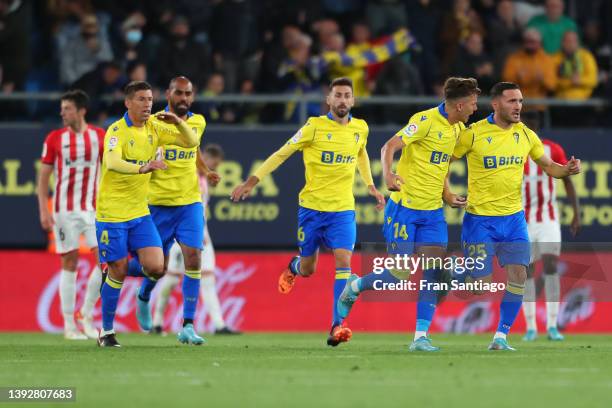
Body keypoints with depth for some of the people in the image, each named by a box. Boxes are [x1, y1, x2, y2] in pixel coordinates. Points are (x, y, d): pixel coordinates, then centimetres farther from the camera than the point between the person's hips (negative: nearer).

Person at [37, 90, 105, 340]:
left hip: (93, 209, 2)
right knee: (69, 263, -2)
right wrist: (43, 210, -7)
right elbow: (44, 176, 1)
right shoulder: (55, 138, 0)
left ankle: (86, 314, 8)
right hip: (64, 210, -2)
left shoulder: (100, 136, 3)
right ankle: (69, 324, 5)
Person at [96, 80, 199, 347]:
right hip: (112, 212, -5)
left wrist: (178, 122, -15)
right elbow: (112, 162, -33)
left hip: (140, 212, 5)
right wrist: (142, 167, -49)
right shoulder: (117, 130, -15)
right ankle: (106, 332, 15)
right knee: (117, 274, -2)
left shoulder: (154, 127, 4)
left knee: (156, 268, -9)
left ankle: (120, 269, 23)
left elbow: (191, 142, 5)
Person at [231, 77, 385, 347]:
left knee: (343, 260, -19)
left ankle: (337, 326, -21)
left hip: (343, 210, 2)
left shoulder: (360, 129, 4)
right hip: (312, 206, -2)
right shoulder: (315, 126, -8)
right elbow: (281, 154, -2)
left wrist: (370, 186, 25)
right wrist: (252, 181, -6)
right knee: (307, 269, 9)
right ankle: (293, 267, 48)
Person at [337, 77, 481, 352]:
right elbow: (390, 146, -23)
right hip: (405, 208, -7)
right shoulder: (426, 121, -15)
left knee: (434, 272, -6)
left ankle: (420, 337, -4)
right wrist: (388, 174, -40)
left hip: (433, 212, 7)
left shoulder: (458, 129, 10)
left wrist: (447, 196, 18)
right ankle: (354, 287, 22)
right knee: (401, 274, -6)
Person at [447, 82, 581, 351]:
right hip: (480, 218, -4)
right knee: (480, 282, -5)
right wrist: (447, 192, -14)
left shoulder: (525, 134, 4)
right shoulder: (474, 134, -10)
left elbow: (548, 166, 15)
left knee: (518, 276, -7)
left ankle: (501, 336, 3)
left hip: (513, 217, 4)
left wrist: (567, 169, -6)